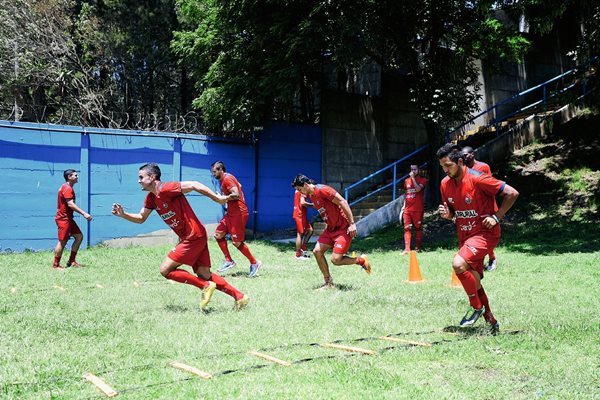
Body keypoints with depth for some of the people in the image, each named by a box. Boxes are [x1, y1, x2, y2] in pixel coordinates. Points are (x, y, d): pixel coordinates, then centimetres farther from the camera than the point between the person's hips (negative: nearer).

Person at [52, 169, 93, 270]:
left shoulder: (67, 188, 17)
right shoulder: (67, 189, -16)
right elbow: (70, 204, -26)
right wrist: (84, 213, -30)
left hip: (68, 218, 10)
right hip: (63, 219, -10)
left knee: (79, 236, 9)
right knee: (62, 242, -6)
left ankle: (71, 261, 13)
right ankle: (56, 265, 3)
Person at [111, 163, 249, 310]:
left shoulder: (165, 189, -16)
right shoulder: (151, 198, 12)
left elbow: (193, 185, -20)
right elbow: (141, 218, 21)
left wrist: (217, 198, -19)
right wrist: (123, 214, 4)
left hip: (193, 237, -9)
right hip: (192, 237, 9)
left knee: (165, 270, -6)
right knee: (204, 274, 11)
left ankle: (205, 286, -2)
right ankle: (240, 297, 13)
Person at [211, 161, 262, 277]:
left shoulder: (227, 179, -15)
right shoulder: (225, 179, 15)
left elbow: (236, 195, -26)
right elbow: (239, 185, 30)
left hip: (238, 214, -10)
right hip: (231, 213, 10)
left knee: (236, 242, -8)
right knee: (218, 234, 7)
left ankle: (254, 263, 6)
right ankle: (229, 261, 12)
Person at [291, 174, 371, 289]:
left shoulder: (322, 190, -18)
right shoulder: (311, 196, 10)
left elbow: (343, 202, -21)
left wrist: (352, 223, -23)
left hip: (344, 228, -9)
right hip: (331, 228, 9)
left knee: (336, 260, -13)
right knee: (317, 251, -1)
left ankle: (361, 260, 12)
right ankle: (328, 282, 10)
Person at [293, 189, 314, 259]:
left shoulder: (298, 190, 14)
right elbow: (302, 203, -26)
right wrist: (312, 204, -14)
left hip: (297, 214, 10)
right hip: (300, 215, -10)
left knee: (310, 230, 16)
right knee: (300, 234, -5)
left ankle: (303, 248, 16)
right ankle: (298, 255, -1)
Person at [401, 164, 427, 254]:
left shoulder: (422, 180, 0)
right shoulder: (407, 181, 14)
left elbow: (418, 189, -18)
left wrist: (413, 178, -14)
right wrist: (404, 205, 13)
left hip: (418, 209, -4)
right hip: (407, 209, 4)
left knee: (418, 228, 3)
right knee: (407, 228, -1)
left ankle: (417, 247, 12)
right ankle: (407, 248, -3)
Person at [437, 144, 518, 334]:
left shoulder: (477, 179, -18)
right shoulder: (445, 184, 3)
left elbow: (512, 193, -15)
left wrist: (496, 217, -16)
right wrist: (446, 214, -6)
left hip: (485, 233, -7)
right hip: (464, 236, 7)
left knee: (458, 264, -28)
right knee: (474, 283, 10)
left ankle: (476, 306, -7)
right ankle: (491, 321, 28)